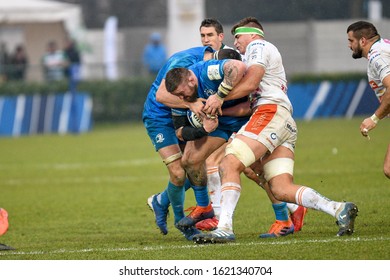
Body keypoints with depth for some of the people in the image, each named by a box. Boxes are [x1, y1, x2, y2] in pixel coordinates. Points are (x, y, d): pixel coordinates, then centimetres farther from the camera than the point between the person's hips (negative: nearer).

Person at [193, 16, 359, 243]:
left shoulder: (258, 46, 8)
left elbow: (250, 83, -8)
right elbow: (249, 103, 30)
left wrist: (221, 96, -4)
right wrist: (220, 109, 22)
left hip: (271, 113, -9)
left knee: (229, 164, -18)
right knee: (281, 190, -5)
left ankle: (225, 228, -30)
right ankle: (339, 209, -16)